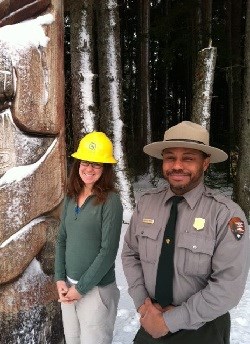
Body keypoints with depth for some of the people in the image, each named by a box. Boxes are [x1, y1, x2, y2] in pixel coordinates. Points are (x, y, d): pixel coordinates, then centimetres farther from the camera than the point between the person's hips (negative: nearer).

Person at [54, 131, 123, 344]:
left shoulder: (110, 201, -16)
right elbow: (62, 240, 7)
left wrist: (81, 288, -12)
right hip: (68, 286, 6)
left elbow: (108, 251, -17)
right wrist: (60, 279, -2)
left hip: (96, 289, -5)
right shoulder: (71, 197, 2)